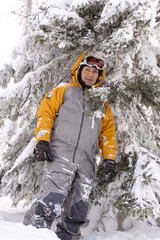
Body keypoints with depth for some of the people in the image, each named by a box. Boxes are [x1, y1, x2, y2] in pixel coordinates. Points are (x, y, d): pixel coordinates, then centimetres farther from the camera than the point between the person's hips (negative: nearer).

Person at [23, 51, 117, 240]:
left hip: (86, 163, 4)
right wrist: (42, 140, -7)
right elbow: (46, 112, 7)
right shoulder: (64, 90, 15)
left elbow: (108, 132, 21)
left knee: (78, 212, 3)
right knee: (52, 199, -20)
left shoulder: (102, 102, 24)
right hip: (60, 154, -4)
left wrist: (109, 159, 9)